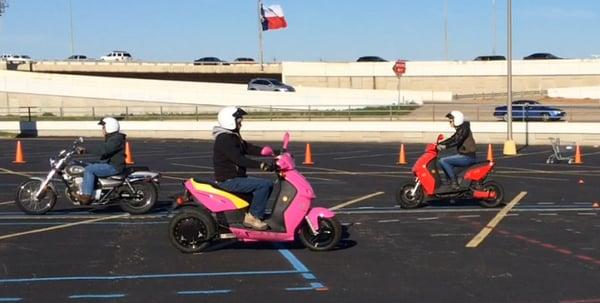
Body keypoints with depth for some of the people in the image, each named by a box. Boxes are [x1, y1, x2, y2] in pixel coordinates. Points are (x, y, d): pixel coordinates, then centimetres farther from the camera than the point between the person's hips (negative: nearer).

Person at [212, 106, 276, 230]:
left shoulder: (233, 137, 16)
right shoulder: (224, 139, -17)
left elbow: (250, 149, 14)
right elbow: (238, 159, -28)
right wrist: (261, 165, -36)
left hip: (235, 177, 10)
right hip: (228, 181, -10)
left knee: (268, 184, 11)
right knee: (264, 184, -21)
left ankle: (256, 212, 13)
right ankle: (252, 217, -16)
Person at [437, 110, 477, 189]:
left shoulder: (464, 129, -15)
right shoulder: (459, 130, 15)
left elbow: (457, 141, -28)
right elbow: (451, 139, 19)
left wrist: (445, 146, -36)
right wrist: (439, 144, 10)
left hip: (468, 157, -10)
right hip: (463, 155, 10)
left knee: (443, 161, -17)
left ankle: (454, 182, -16)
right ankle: (451, 181, 14)